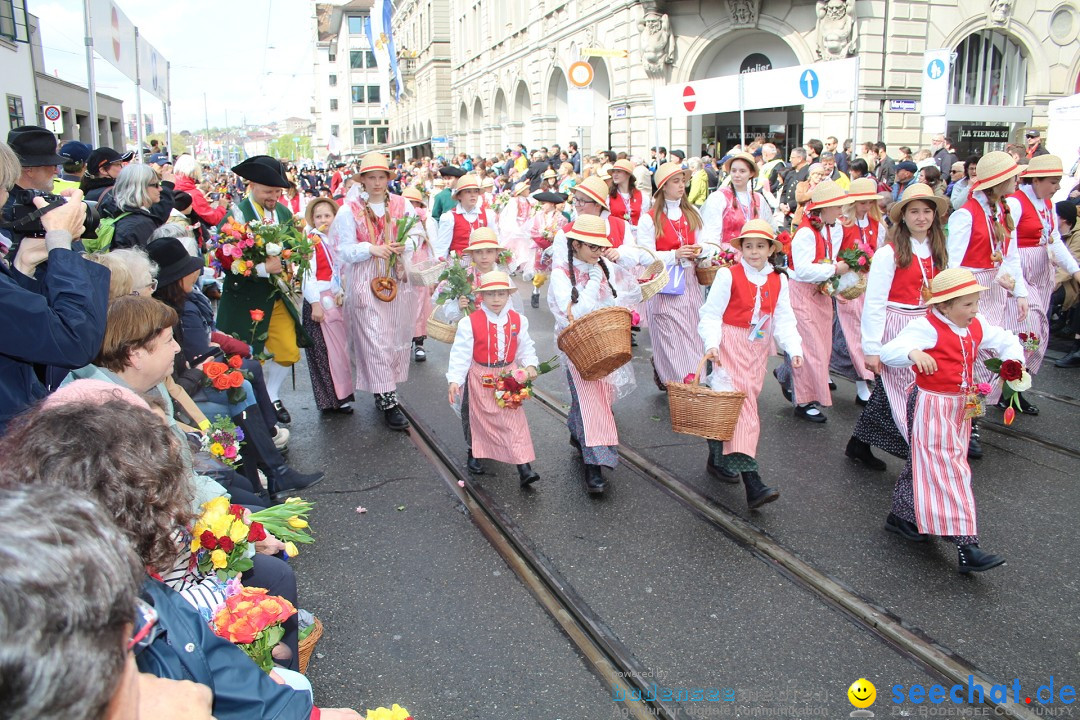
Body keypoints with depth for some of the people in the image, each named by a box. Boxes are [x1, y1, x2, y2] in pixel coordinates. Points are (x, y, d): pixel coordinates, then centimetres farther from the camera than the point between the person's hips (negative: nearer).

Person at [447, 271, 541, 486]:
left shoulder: (518, 320, -4)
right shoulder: (470, 322, -14)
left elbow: (525, 347, 5)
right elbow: (460, 353, -15)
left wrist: (530, 365, -13)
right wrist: (454, 380, -22)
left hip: (509, 376, 2)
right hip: (480, 378, -2)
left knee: (515, 420, -1)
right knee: (477, 418, 14)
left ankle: (524, 468, -1)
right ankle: (474, 454, 38)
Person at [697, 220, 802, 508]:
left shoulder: (779, 280, 7)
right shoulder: (728, 275, -8)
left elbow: (783, 319, 5)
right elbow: (712, 314, -8)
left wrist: (793, 348, -9)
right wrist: (712, 343, -23)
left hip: (759, 348, 6)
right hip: (731, 344, -6)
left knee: (745, 402, 10)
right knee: (741, 404, -13)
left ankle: (717, 459, 31)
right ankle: (753, 484, -17)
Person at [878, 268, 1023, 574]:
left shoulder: (977, 326, 4)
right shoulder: (927, 327, -20)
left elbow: (1005, 340, 17)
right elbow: (888, 352, -30)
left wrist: (1014, 359, -5)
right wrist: (914, 352, -51)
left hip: (960, 407, 9)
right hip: (931, 407, -8)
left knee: (924, 464, 19)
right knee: (947, 472, -9)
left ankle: (901, 516, 36)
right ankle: (966, 547, -9)